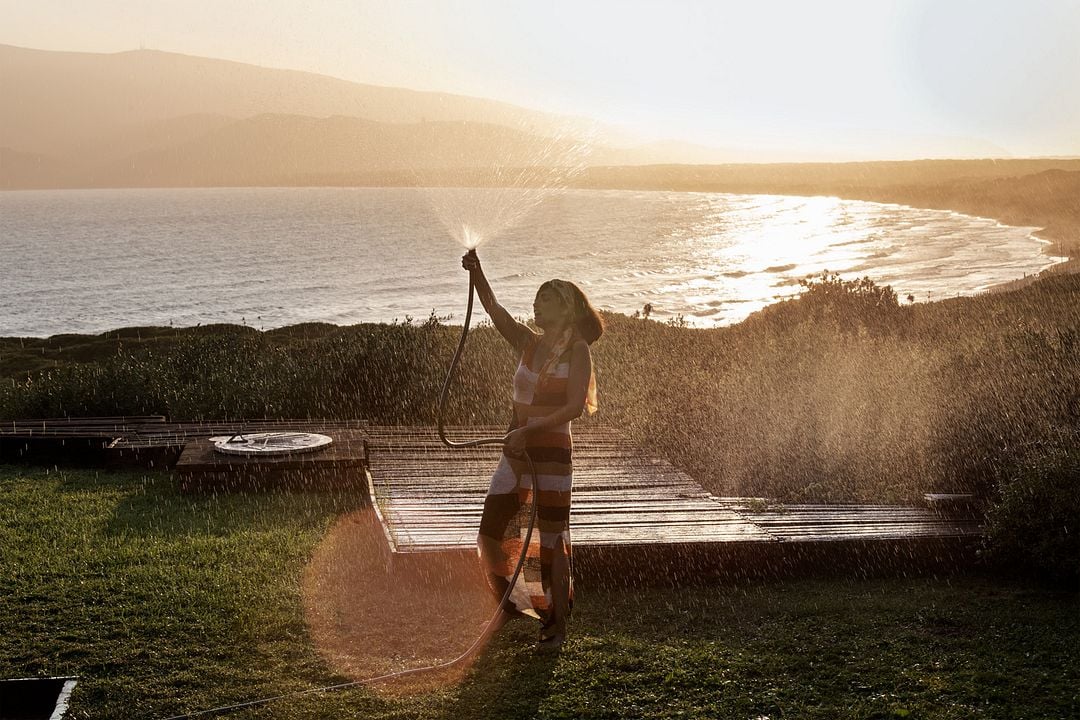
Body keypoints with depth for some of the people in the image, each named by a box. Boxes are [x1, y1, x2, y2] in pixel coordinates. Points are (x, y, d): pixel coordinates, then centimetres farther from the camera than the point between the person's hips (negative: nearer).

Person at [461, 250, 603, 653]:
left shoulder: (577, 349, -6)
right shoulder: (528, 343, 10)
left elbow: (574, 407, -16)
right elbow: (494, 309, -2)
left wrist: (530, 429, -24)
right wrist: (476, 273, -16)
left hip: (552, 453, -7)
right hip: (517, 451, 7)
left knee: (551, 541, -1)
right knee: (490, 535, 10)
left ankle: (556, 624, 11)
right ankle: (509, 604, 31)